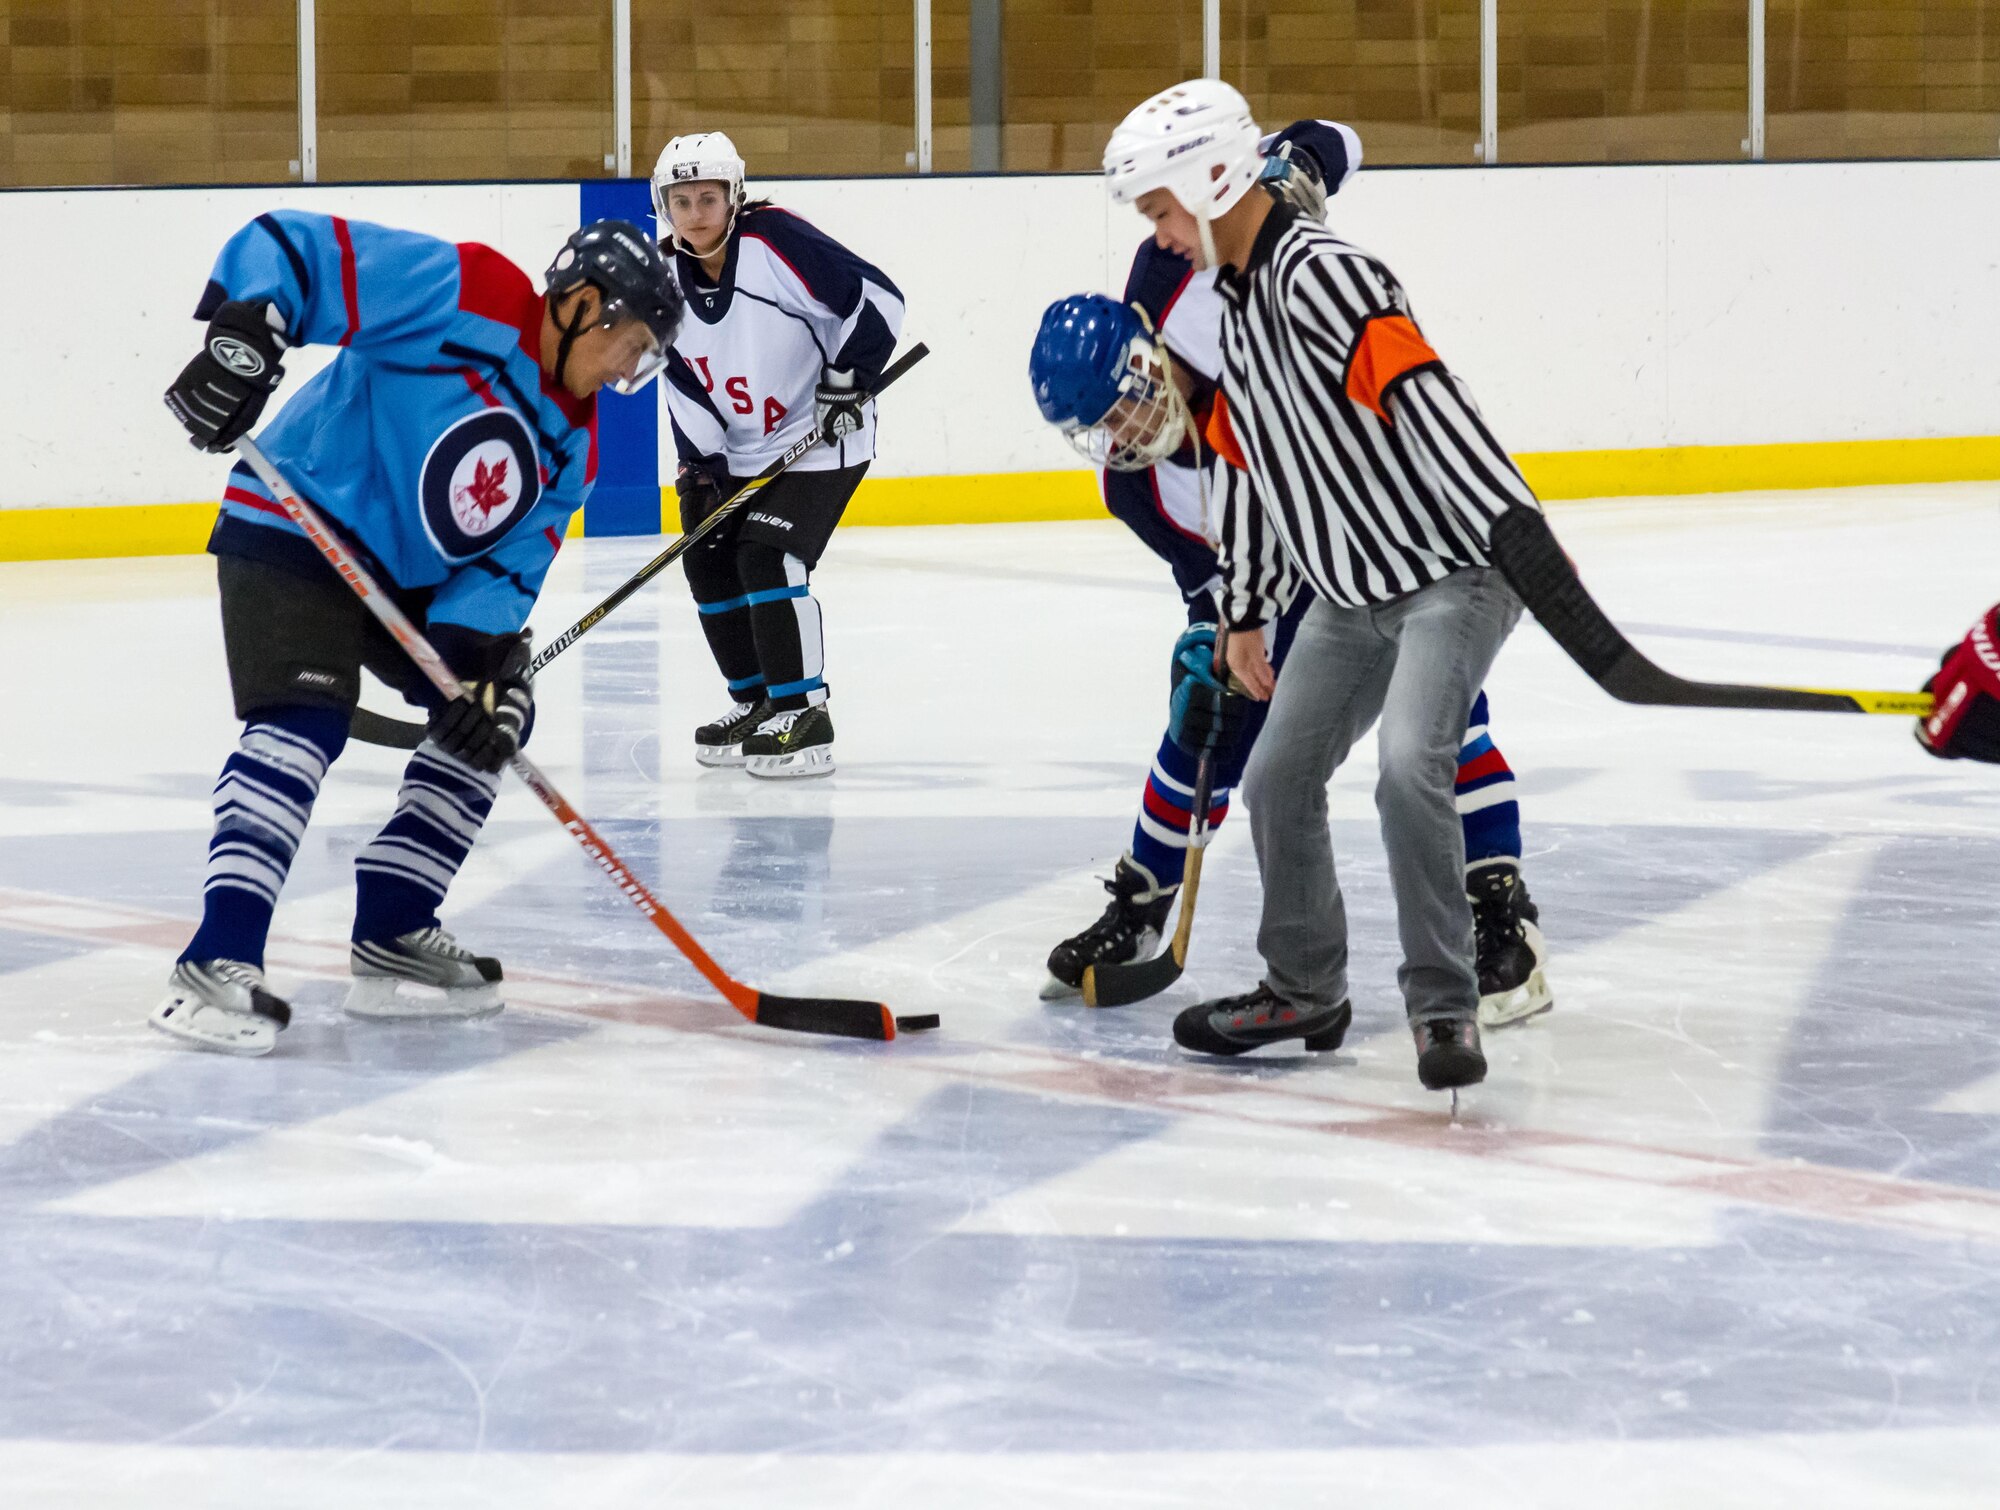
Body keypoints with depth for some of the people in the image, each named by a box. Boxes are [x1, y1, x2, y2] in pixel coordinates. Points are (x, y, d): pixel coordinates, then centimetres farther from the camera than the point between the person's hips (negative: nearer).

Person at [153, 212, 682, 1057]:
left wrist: (484, 655, -18)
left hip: (410, 576, 10)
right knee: (303, 723, -24)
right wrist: (244, 336, -37)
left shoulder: (569, 445, 6)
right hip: (294, 534, -9)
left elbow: (507, 567, 0)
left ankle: (390, 933, 14)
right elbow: (291, 248, -21)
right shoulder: (466, 298, -17)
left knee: (494, 716, 10)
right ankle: (218, 964, -31)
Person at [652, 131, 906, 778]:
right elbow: (685, 386, 6)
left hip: (820, 439, -8)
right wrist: (700, 466, -1)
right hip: (742, 451, 8)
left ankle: (803, 715, -13)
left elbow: (876, 297, -20)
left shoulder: (776, 242, -21)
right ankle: (756, 703, 22)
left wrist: (845, 378, -20)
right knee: (708, 558, 8)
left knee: (767, 557, -19)